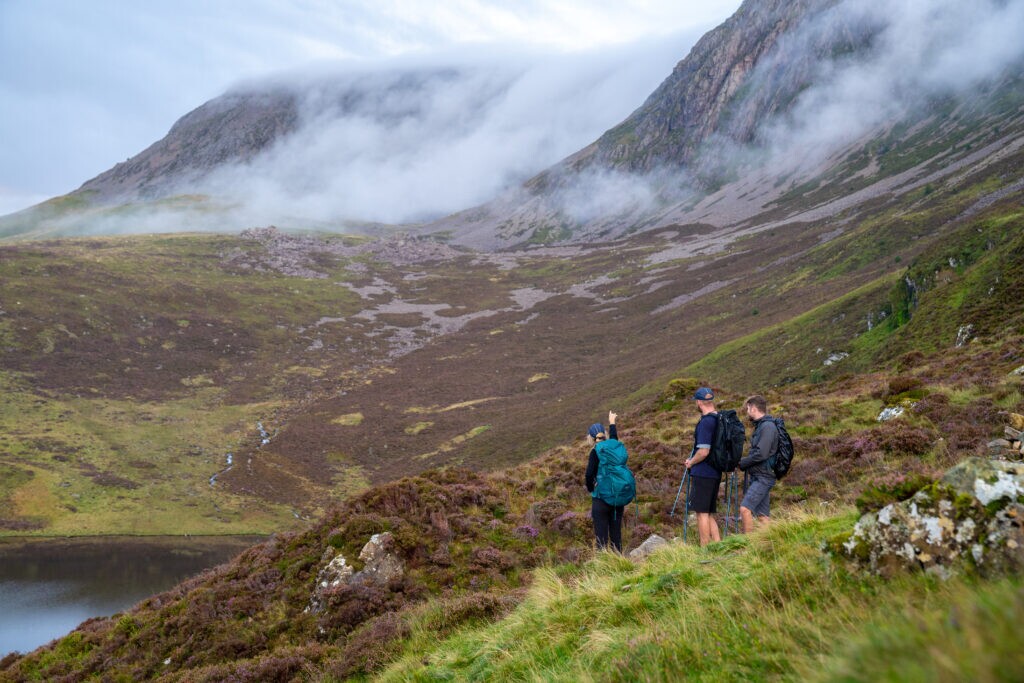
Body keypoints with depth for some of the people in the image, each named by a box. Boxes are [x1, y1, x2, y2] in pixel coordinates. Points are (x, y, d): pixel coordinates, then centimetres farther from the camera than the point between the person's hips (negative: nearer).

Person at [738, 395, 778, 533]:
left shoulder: (767, 426, -14)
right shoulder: (760, 426, 16)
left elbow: (761, 454, -22)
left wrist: (742, 463, -10)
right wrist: (744, 463, 5)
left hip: (763, 477, -10)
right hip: (757, 476, 10)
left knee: (745, 508, -18)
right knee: (762, 515, 8)